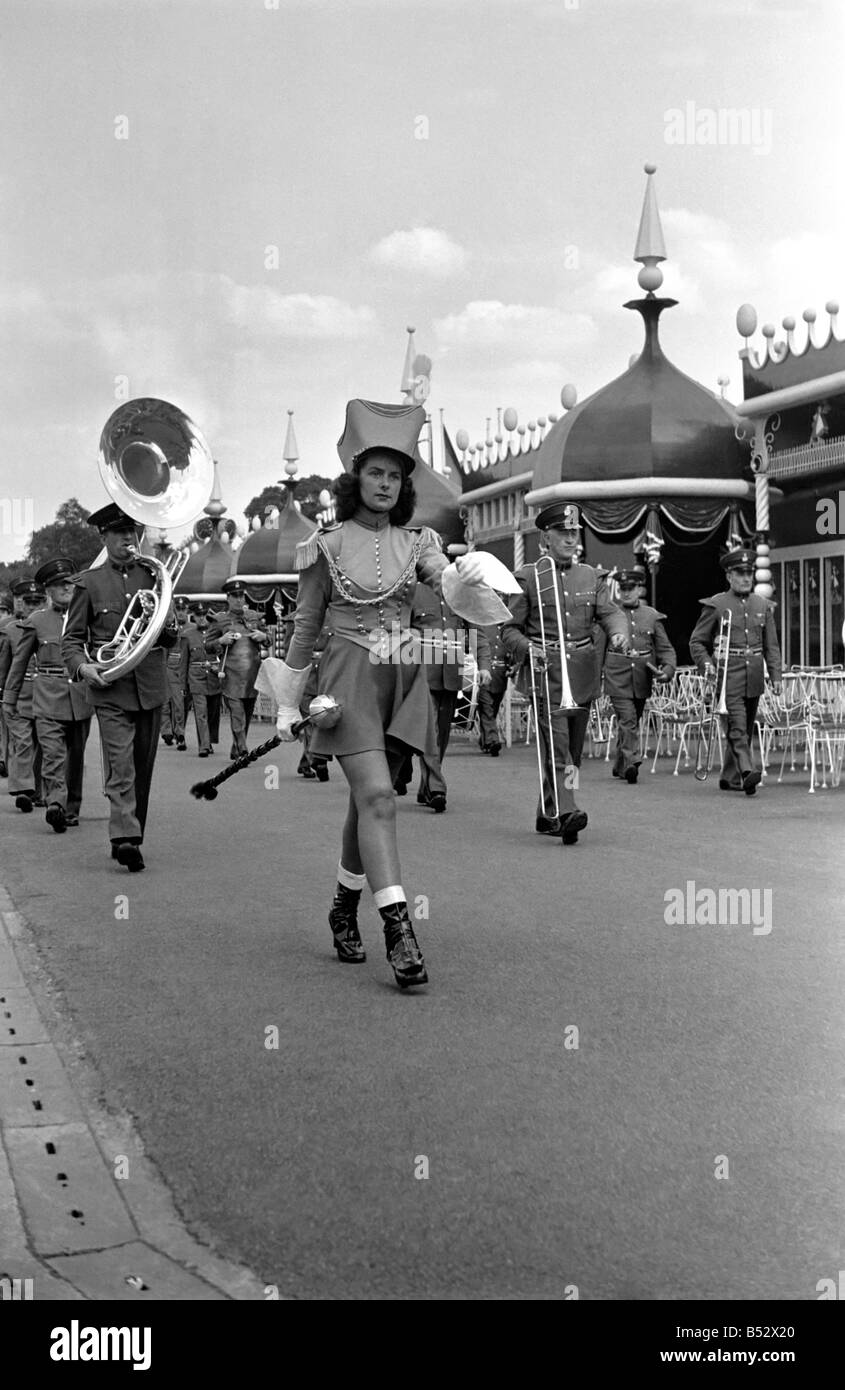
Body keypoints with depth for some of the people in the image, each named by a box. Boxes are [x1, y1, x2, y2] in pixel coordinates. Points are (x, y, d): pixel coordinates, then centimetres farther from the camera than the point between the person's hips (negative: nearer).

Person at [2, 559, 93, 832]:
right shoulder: (36, 620, 3)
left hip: (81, 698, 3)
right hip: (48, 698, -2)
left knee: (76, 757, 10)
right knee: (53, 755, -17)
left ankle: (71, 810, 21)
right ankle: (55, 804, -29)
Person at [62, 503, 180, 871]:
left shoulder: (153, 576, 14)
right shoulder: (89, 582, 6)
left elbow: (171, 637, 13)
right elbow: (71, 638, 7)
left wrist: (166, 626, -10)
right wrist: (81, 667, -13)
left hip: (151, 685, 3)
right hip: (111, 687, -3)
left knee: (143, 768, 8)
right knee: (120, 766, -15)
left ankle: (131, 836, 19)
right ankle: (125, 838, -24)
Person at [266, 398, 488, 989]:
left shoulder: (416, 541, 8)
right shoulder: (328, 544, 0)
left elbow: (444, 580, -12)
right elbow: (306, 625, 5)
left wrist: (470, 574, -36)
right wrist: (288, 703, 8)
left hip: (404, 680, 4)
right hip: (350, 678, -4)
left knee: (368, 800, 11)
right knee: (377, 796, -17)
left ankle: (345, 908, 30)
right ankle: (399, 929, -23)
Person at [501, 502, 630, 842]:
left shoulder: (591, 576, 14)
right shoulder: (528, 577, 1)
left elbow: (609, 611, 3)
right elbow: (509, 628, 1)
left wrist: (618, 633, -19)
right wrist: (527, 648, -19)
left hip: (582, 671, 5)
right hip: (545, 668, -5)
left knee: (573, 747, 9)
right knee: (556, 742, -17)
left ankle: (547, 815, 21)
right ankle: (565, 810, -27)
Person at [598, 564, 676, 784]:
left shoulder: (652, 616, 6)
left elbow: (665, 648, 6)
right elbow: (599, 648, 5)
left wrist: (667, 670, -12)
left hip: (641, 681, 3)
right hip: (617, 680, -3)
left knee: (631, 722, 13)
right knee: (628, 721, -15)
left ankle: (620, 766, 28)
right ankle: (632, 763, -20)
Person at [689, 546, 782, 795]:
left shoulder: (763, 606, 11)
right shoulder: (715, 605, -1)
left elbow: (771, 646, 14)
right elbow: (697, 642, 1)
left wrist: (775, 675, 5)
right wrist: (707, 665, -15)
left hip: (754, 677, 5)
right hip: (729, 676, -5)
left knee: (746, 728, 10)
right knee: (737, 725, -18)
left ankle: (730, 778, 20)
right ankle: (747, 771, -29)